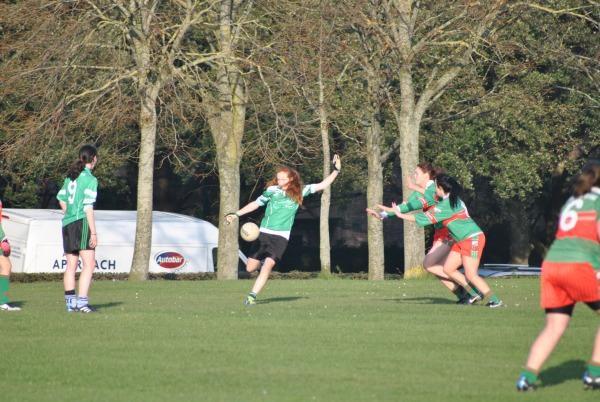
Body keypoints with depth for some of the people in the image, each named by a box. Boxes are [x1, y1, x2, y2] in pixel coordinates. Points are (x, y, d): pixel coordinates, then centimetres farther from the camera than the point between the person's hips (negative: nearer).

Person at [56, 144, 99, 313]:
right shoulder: (90, 179, -9)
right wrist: (93, 232, -13)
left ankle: (70, 301, 13)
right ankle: (82, 301, -18)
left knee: (71, 265, 11)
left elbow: (61, 199, 19)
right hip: (82, 223, -8)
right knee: (89, 264, -9)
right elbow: (88, 207, -14)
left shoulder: (71, 176, 13)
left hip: (67, 224, 8)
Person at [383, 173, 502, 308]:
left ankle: (494, 300, -7)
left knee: (471, 275, -13)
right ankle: (475, 294, 11)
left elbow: (426, 218, -17)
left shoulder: (446, 204, -20)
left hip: (472, 239, -10)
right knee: (448, 269, 7)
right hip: (462, 241, 10)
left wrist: (400, 215, -12)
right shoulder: (453, 199, 9)